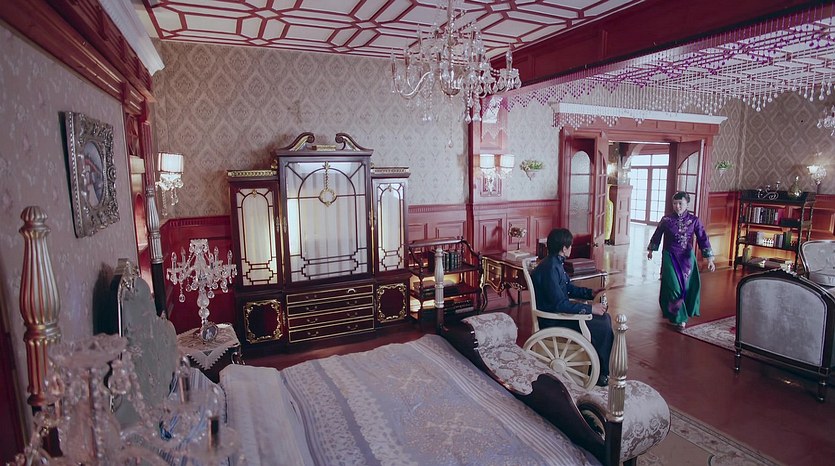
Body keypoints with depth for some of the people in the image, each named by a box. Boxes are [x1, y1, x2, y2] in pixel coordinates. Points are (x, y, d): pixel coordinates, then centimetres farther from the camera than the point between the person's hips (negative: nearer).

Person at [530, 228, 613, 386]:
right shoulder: (549, 268, -25)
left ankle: (602, 365, 18)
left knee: (605, 318, 10)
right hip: (553, 321, -10)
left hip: (561, 312, 10)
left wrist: (591, 293, 5)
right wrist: (590, 308, -22)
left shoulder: (556, 263, 7)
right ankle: (601, 373, 5)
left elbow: (570, 288, 19)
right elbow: (560, 304, -28)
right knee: (603, 328, -14)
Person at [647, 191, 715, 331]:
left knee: (687, 286, 8)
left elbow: (703, 238, -5)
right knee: (674, 286, -6)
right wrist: (650, 250, 19)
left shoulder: (694, 220, -4)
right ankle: (679, 318, 7)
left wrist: (709, 258, -10)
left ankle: (686, 312, 29)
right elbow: (657, 235, 9)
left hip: (687, 258, 1)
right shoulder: (666, 220, -4)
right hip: (670, 257, -1)